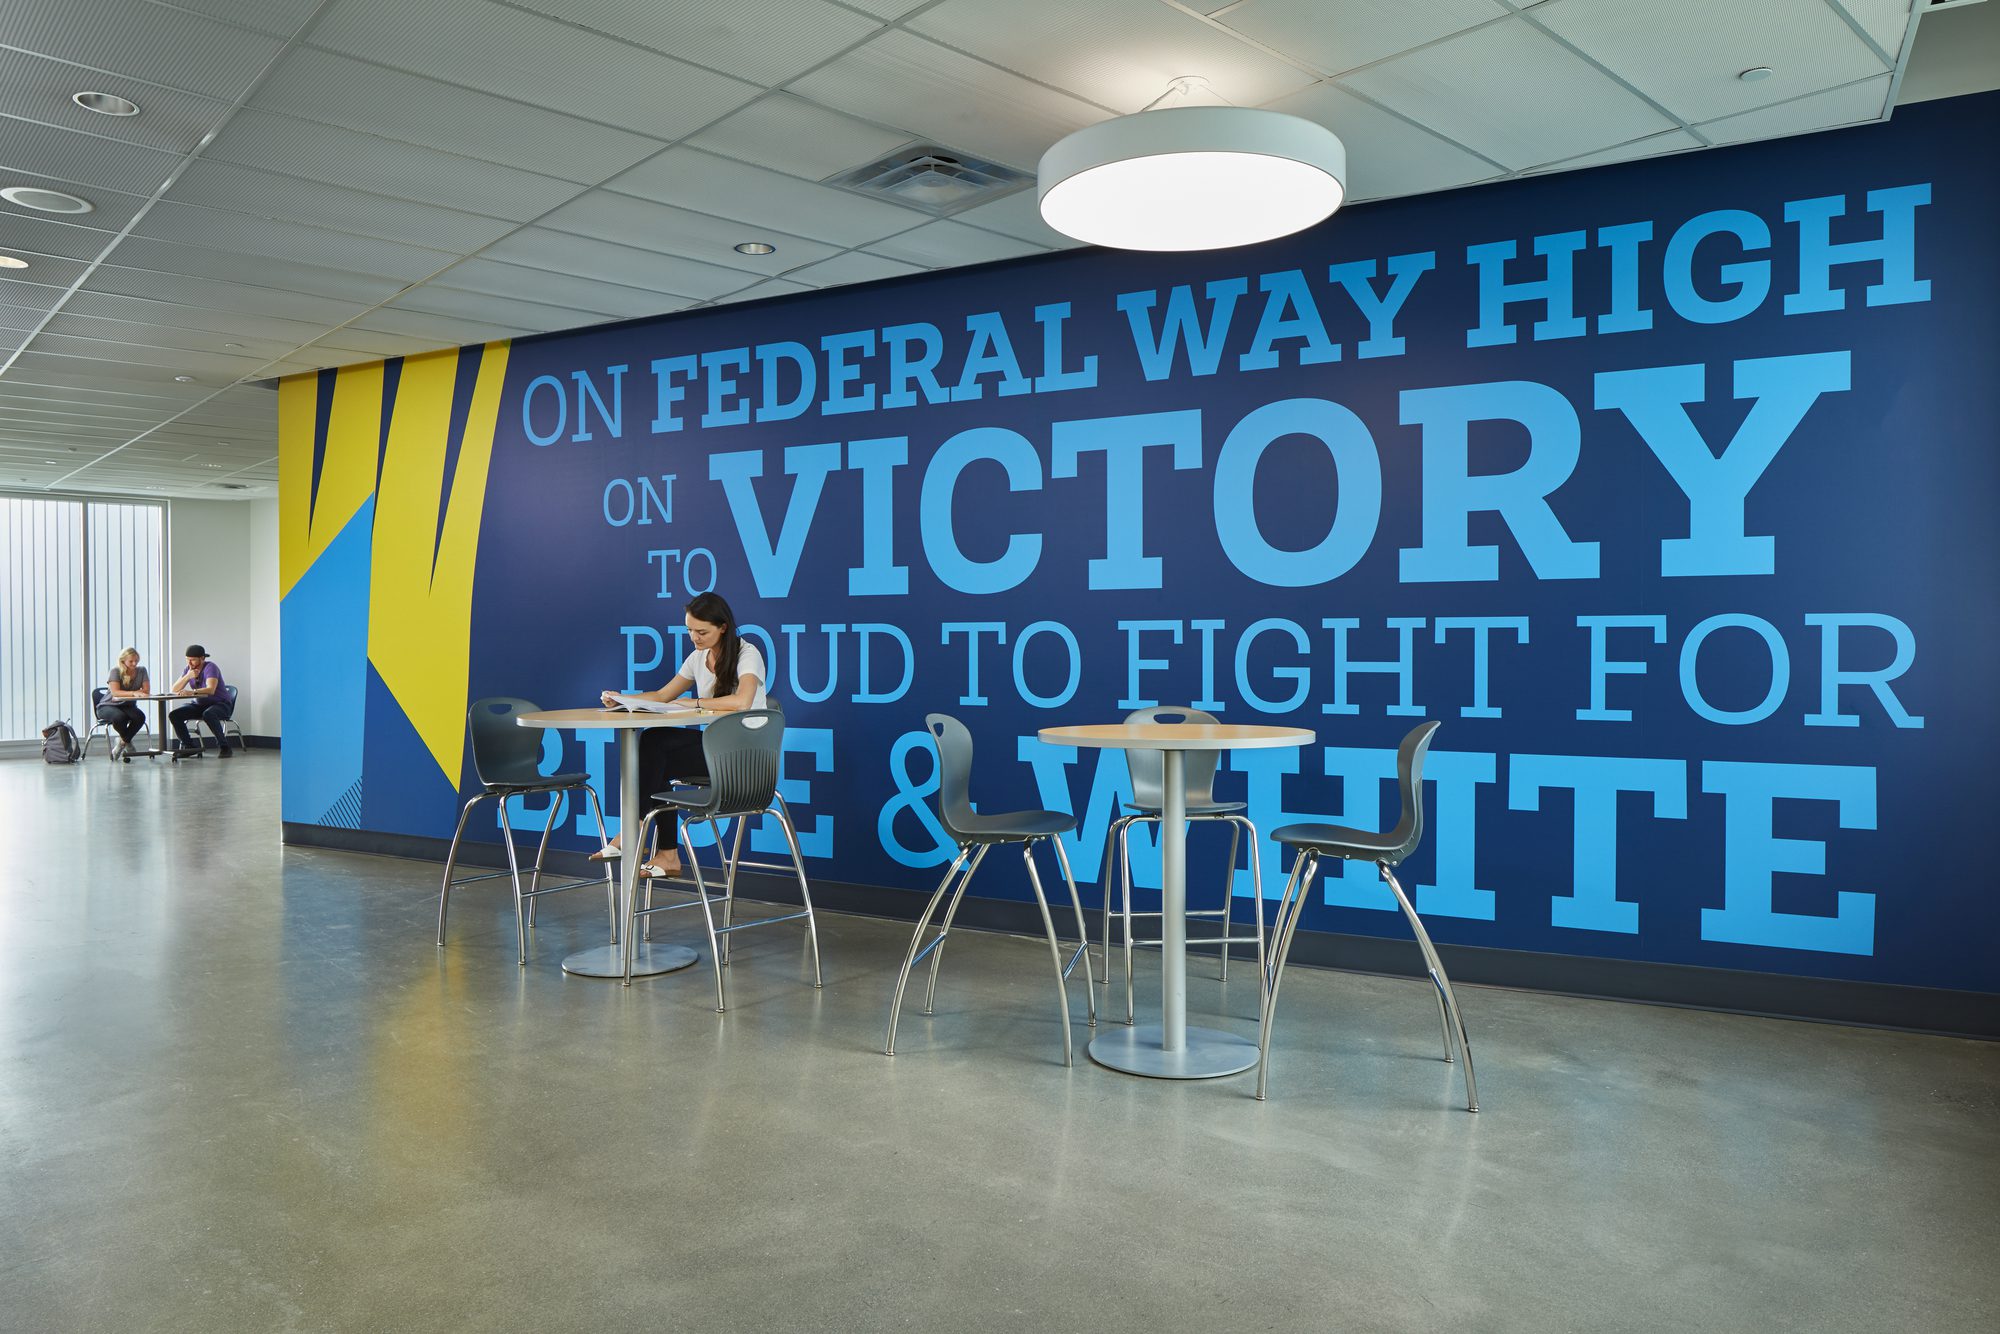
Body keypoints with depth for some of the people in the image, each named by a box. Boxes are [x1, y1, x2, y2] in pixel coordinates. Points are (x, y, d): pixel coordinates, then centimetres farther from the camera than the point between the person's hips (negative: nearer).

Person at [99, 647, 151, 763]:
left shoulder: (141, 671, 0)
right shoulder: (115, 671, -11)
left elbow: (147, 691, -8)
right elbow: (115, 692, -25)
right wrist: (134, 693, -39)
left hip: (127, 706, 4)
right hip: (108, 706, -3)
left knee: (140, 717, -30)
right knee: (120, 717, -37)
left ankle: (123, 742, -7)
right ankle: (127, 743, -7)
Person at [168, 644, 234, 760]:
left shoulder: (210, 667, -17)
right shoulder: (189, 669, 3)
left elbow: (211, 690, -33)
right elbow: (174, 690, -4)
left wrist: (192, 692, -48)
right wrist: (188, 676, -20)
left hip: (220, 704, -7)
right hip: (199, 705, 7)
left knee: (208, 714, -39)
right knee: (174, 715, -13)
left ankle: (224, 747, -24)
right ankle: (189, 746, -2)